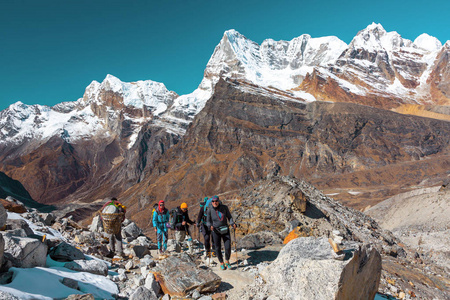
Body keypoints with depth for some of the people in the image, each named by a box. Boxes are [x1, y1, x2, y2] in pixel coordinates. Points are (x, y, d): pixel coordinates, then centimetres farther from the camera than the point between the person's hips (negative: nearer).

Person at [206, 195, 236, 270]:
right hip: (216, 231, -1)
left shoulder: (224, 207, -9)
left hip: (225, 230, 1)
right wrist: (210, 226, -25)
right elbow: (208, 221, -3)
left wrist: (232, 223, -15)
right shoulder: (210, 210, -12)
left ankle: (227, 261, 23)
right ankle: (221, 263, 31)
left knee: (228, 247, -4)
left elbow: (229, 217, 2)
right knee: (218, 248, 7)